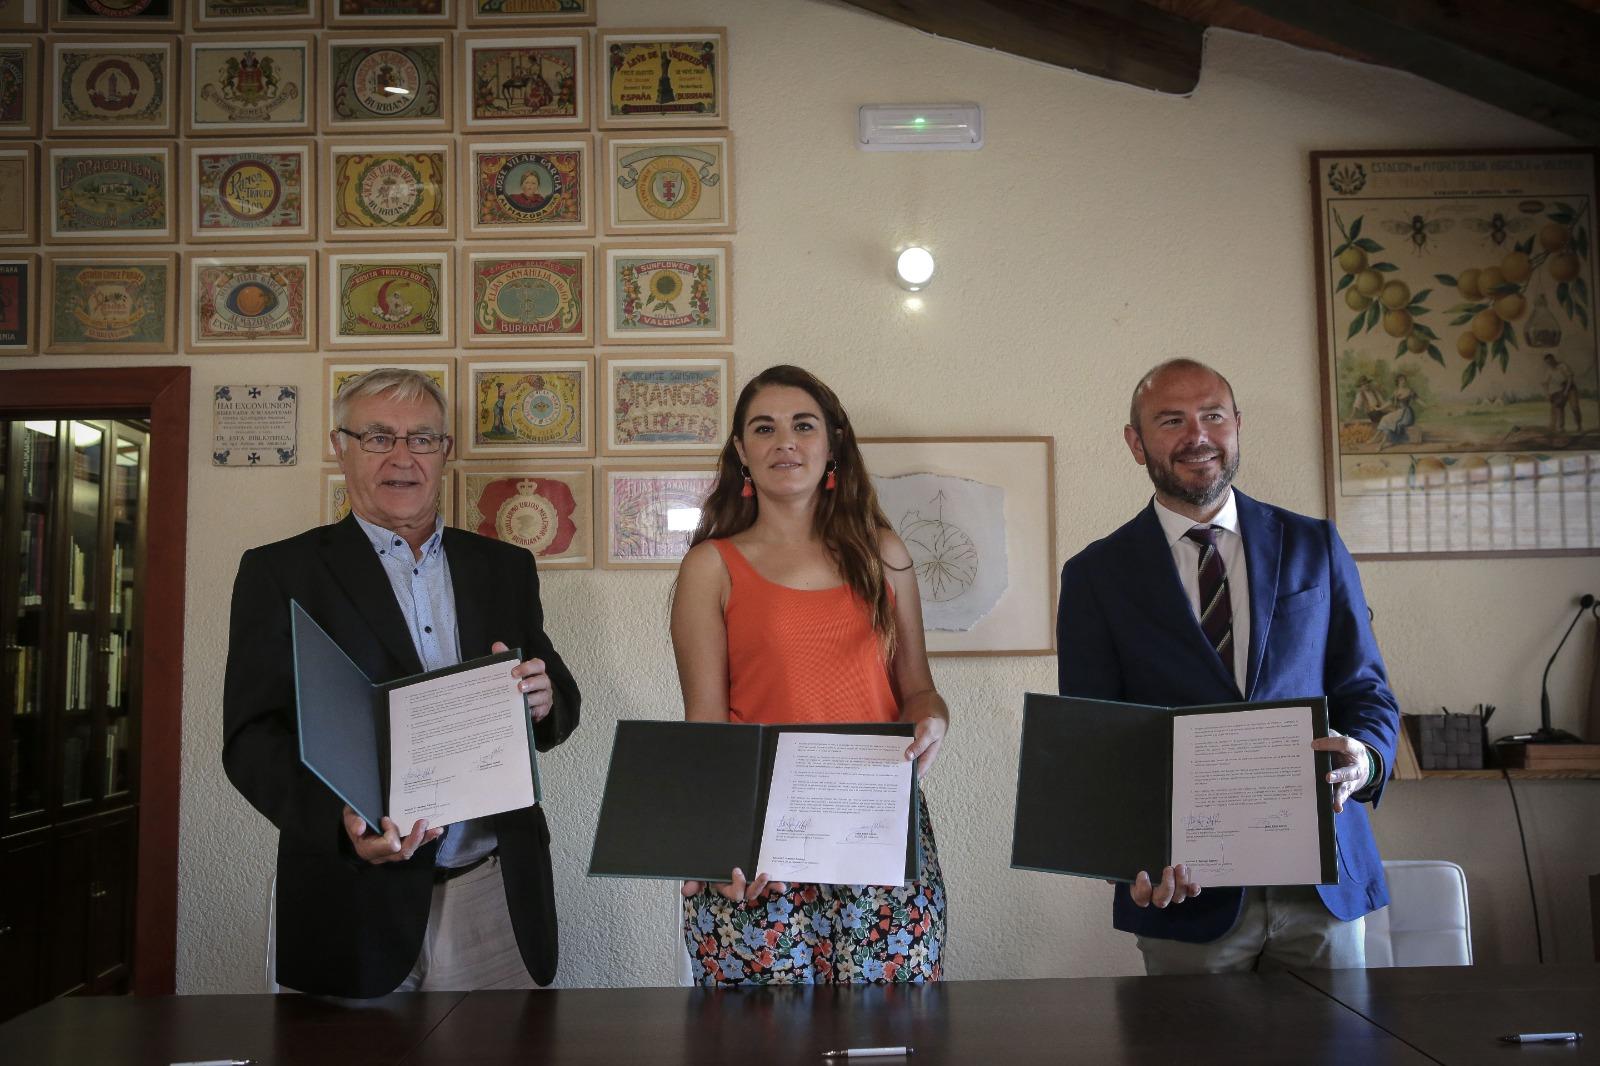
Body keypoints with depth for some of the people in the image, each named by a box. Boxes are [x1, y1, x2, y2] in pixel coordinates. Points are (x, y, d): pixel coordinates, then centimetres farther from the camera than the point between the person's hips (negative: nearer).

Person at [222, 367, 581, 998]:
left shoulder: (505, 568, 12)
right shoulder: (281, 573, 2)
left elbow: (559, 707, 13)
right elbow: (252, 738, -5)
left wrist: (544, 702, -12)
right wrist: (340, 819, -24)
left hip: (498, 896, 3)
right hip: (357, 902, -2)